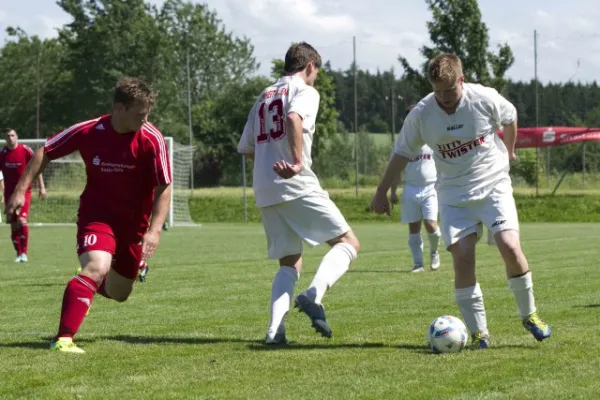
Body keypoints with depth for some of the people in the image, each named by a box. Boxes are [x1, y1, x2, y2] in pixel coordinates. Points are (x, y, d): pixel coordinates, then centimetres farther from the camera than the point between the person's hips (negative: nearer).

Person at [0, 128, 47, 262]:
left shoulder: (26, 150, -7)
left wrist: (41, 187, -4)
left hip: (24, 191, -3)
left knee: (21, 221, -18)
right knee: (13, 225, 4)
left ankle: (24, 253, -10)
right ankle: (18, 254, 17)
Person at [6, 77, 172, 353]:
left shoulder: (152, 139, -17)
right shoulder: (88, 132, -16)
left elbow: (164, 188, -14)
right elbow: (45, 152, -1)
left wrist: (154, 230, -25)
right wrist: (21, 190, -6)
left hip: (134, 222, 2)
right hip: (97, 214, -2)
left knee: (118, 294, 11)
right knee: (96, 268, -30)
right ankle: (63, 339, -31)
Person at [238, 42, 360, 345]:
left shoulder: (263, 97, 22)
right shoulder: (305, 91, 1)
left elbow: (246, 149, 23)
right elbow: (293, 117, -23)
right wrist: (298, 161, -25)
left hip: (264, 194, 7)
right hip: (297, 185, -7)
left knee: (290, 262, 15)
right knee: (348, 242, 1)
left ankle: (275, 330, -5)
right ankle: (313, 296, -23)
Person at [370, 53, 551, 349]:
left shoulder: (484, 99, -13)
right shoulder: (421, 115, -10)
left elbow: (509, 117, 10)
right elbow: (402, 153, 4)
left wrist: (508, 151, 24)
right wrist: (382, 192, 7)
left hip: (493, 184, -1)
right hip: (454, 196, 1)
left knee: (510, 247, -17)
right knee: (462, 259, -12)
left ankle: (529, 315, 5)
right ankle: (478, 332, -2)